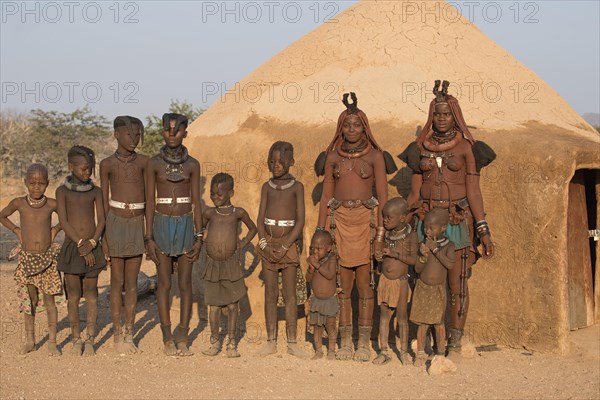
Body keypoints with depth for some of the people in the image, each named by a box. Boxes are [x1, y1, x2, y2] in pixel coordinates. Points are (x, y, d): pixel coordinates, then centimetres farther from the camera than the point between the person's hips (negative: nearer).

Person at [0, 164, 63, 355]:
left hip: (48, 258, -1)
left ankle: (52, 342, 11)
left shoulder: (52, 204, -6)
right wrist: (17, 230, 3)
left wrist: (56, 229, 0)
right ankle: (30, 341, 21)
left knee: (49, 300, 3)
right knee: (29, 300, 10)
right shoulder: (19, 203, -5)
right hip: (27, 259, 1)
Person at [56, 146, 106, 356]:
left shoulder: (96, 191, 6)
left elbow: (101, 220, 1)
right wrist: (81, 245, -14)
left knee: (91, 294, 3)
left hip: (92, 248, 2)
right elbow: (63, 222, -7)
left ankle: (90, 339, 9)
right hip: (72, 247, -1)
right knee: (73, 295, 3)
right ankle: (76, 339, 13)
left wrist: (92, 242, -14)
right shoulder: (63, 191, -1)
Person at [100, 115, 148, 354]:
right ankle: (118, 334, 12)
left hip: (137, 224, 2)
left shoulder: (143, 162, 3)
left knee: (132, 281, 7)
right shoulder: (107, 164, -2)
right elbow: (103, 202, 2)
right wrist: (103, 235, -1)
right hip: (116, 223, -2)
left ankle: (129, 333, 15)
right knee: (117, 281, 4)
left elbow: (148, 198, 7)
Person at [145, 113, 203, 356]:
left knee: (185, 284, 2)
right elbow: (150, 201, -1)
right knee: (164, 284, 3)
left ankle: (183, 339, 8)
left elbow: (196, 201, 3)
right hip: (162, 226, -1)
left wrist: (199, 236, -2)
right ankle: (168, 339, 10)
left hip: (186, 226, 1)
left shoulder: (192, 165, 3)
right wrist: (149, 238, -6)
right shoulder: (154, 164, -1)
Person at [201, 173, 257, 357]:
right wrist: (202, 239, 6)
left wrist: (243, 243, 4)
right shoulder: (209, 212, 5)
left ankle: (232, 344, 13)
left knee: (232, 305, 4)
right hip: (212, 264, 1)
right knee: (214, 305, 6)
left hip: (231, 264, -1)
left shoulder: (238, 213, 1)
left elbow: (253, 228, 16)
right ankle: (214, 343, 16)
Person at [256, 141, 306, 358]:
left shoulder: (296, 187, 0)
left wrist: (284, 247, -12)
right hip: (268, 244, 2)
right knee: (270, 293, 4)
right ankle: (271, 341, 9)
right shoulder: (267, 187, 8)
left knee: (290, 293, -1)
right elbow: (260, 219, 6)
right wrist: (264, 244, -9)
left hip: (288, 244, -2)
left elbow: (300, 221, -5)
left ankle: (292, 342, 4)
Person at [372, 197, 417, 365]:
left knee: (401, 317, 5)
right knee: (384, 315, 8)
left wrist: (396, 254, -23)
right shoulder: (387, 233, 2)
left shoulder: (410, 235, -12)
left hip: (400, 281, -5)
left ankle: (404, 351, 17)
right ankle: (383, 351, 14)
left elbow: (414, 260, -16)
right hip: (385, 280, 5)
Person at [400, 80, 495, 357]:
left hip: (458, 221, -2)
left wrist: (484, 230, -8)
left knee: (457, 284, -2)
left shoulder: (466, 147, 0)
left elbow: (473, 191, -2)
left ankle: (455, 342, 6)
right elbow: (414, 192, 11)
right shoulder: (421, 147, 9)